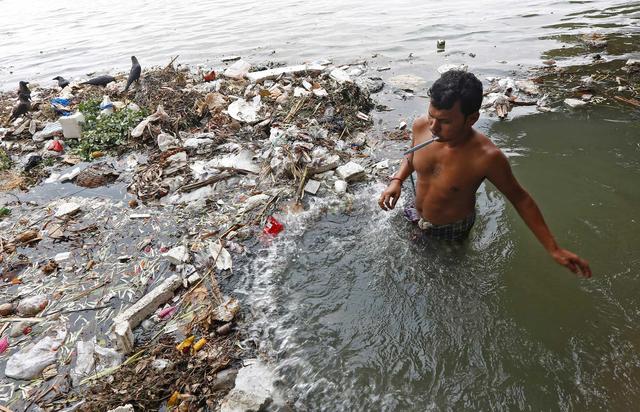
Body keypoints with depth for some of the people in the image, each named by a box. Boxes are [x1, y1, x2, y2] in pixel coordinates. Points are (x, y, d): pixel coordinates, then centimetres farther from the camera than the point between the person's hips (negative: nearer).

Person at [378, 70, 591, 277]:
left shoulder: (486, 157, -35)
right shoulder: (421, 126, -23)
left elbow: (520, 199, -19)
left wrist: (554, 250, -15)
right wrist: (397, 180, -16)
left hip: (450, 231, -3)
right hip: (415, 215, 4)